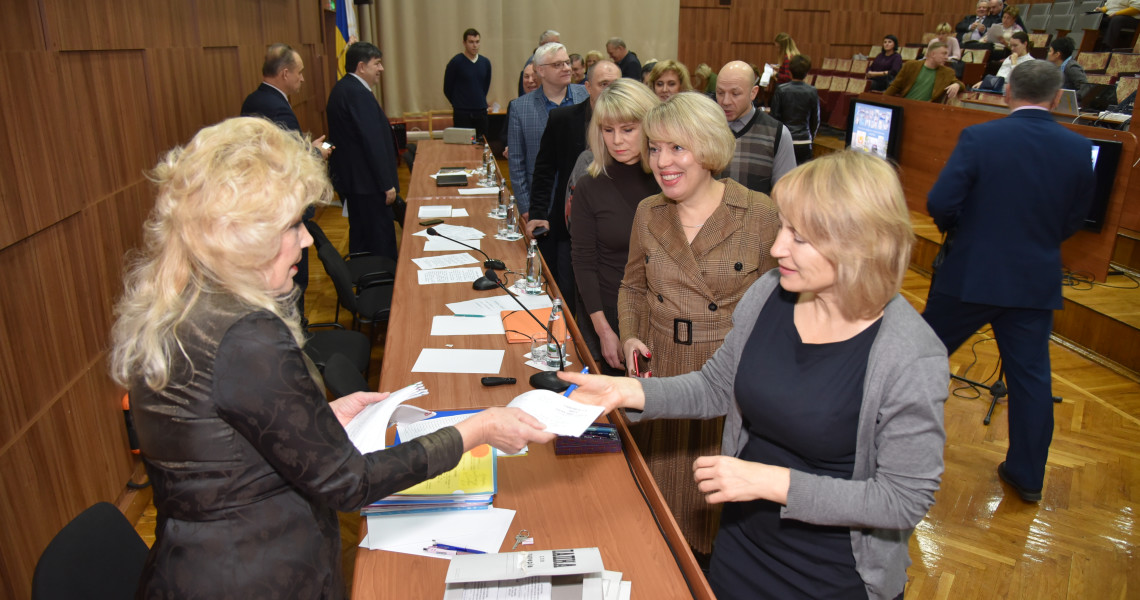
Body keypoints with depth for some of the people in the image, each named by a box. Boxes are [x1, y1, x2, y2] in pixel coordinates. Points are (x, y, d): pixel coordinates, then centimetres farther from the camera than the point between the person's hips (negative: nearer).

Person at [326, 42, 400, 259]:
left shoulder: (342, 88, 12)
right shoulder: (358, 94, -20)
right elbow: (373, 142, -23)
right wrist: (387, 185, -19)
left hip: (350, 179, 11)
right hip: (367, 183, -11)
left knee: (360, 237, 19)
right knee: (381, 241, -3)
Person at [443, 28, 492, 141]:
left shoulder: (485, 62, 6)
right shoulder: (456, 62, -6)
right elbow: (447, 89, 2)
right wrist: (457, 103, 11)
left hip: (481, 112, 4)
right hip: (462, 114, -4)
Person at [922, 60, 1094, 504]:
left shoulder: (978, 138, -13)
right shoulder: (1079, 149, -2)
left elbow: (940, 203, -18)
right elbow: (1072, 222, 6)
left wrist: (957, 229, 3)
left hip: (970, 275, -3)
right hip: (1036, 281, 3)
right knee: (1031, 374, 12)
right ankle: (1027, 475, 23)